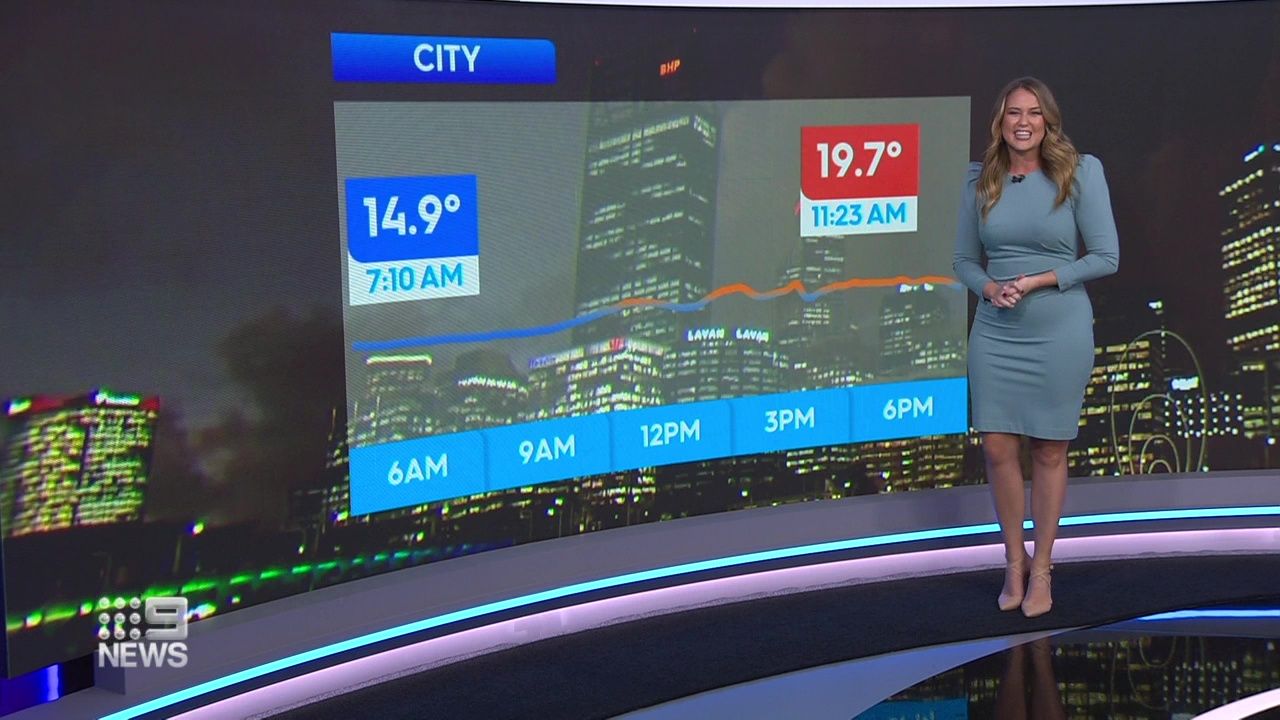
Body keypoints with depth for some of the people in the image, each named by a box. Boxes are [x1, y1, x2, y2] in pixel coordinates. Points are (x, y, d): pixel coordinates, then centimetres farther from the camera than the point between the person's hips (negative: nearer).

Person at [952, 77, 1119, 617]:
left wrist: (1039, 280, -16)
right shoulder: (980, 182, 4)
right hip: (994, 333, 3)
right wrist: (990, 288, -12)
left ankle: (1041, 569, 21)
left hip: (1059, 332, -3)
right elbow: (964, 260, 9)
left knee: (1049, 451, 6)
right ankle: (1014, 561, 23)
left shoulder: (1080, 172, -6)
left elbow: (1106, 257, -7)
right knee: (997, 448, 3)